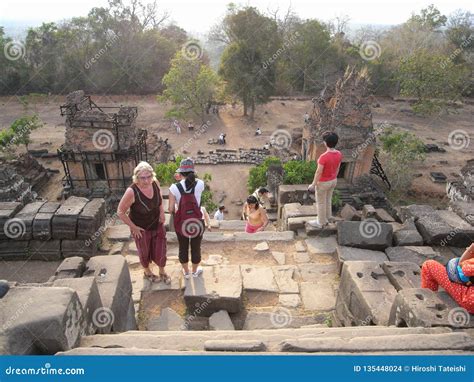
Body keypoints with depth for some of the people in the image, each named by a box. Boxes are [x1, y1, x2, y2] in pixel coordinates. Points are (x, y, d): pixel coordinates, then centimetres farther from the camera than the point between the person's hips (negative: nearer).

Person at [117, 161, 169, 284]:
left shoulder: (155, 183, -18)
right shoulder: (132, 191, -32)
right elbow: (120, 212, -20)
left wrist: (162, 211, -3)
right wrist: (133, 227, -16)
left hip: (158, 225, 4)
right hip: (141, 229, -4)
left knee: (160, 250, 19)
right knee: (145, 252, 22)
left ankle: (162, 272, 48)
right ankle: (147, 271, 53)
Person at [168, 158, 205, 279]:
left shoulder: (174, 188, -18)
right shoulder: (200, 184, -16)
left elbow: (171, 209, -13)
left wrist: (176, 209, 6)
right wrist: (189, 178, 15)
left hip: (181, 223, 0)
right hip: (197, 223, 0)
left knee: (183, 248, 22)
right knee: (196, 248, 21)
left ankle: (186, 272, 43)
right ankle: (195, 271, 44)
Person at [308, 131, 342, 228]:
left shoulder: (323, 157, -33)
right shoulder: (339, 154, -10)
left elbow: (318, 172, -25)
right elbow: (337, 168, 4)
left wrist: (313, 185, -11)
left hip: (323, 183, -7)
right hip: (333, 181, 7)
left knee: (320, 203, 14)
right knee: (327, 200, 26)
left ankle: (320, 223, 32)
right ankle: (326, 219, 43)